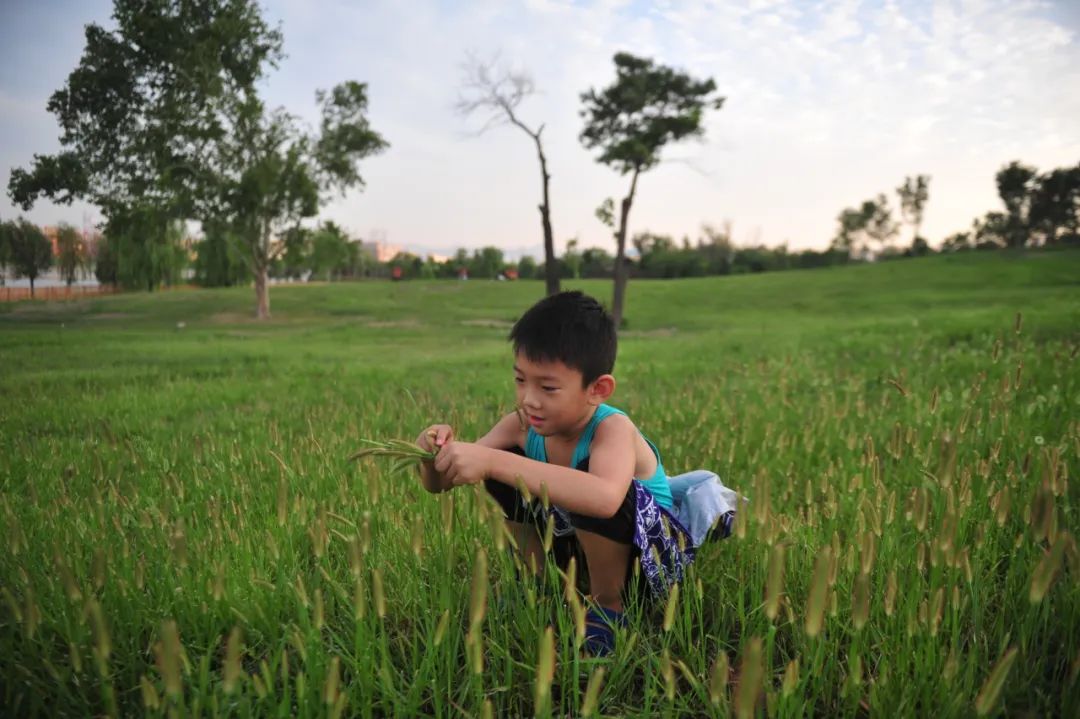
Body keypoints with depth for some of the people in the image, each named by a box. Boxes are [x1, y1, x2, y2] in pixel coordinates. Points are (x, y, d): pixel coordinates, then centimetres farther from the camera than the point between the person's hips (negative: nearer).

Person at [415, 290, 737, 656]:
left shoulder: (612, 428, -31)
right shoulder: (521, 426, -13)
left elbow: (605, 499, -55)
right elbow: (438, 483, -11)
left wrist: (492, 462, -56)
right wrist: (438, 453, -36)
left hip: (649, 556, -6)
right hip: (583, 544, 6)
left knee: (587, 474, -35)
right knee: (504, 469, -5)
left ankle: (607, 606, -10)